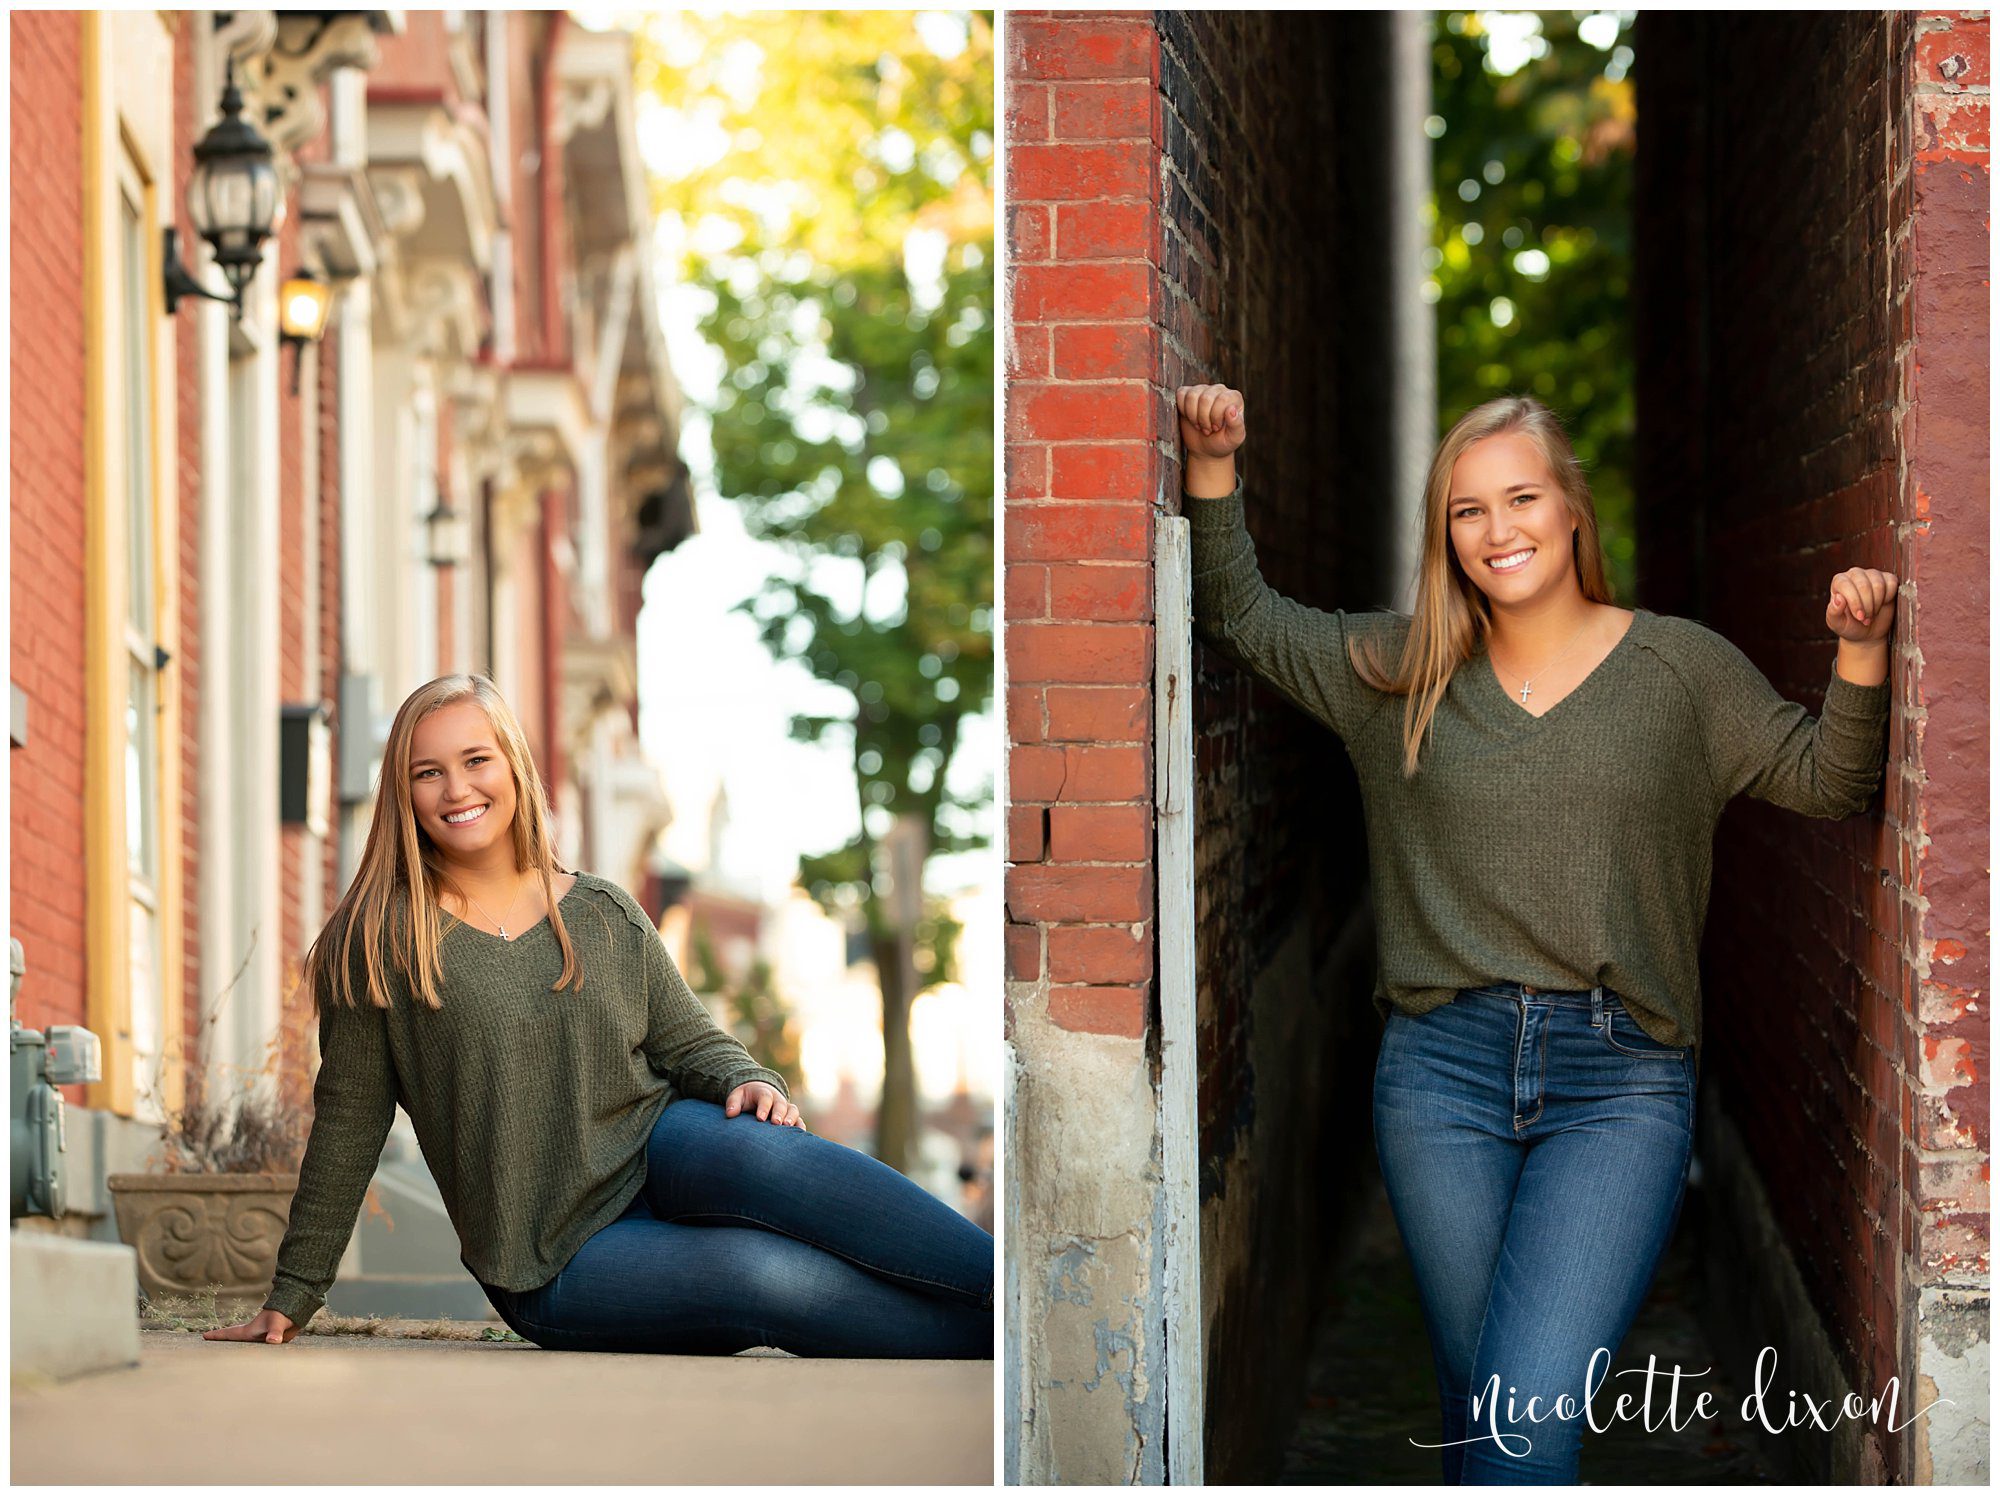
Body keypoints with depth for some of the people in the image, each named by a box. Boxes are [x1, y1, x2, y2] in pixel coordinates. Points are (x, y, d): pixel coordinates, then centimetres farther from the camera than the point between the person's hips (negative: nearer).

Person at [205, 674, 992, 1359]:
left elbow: (689, 1042, 14)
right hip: (557, 1258, -3)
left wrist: (747, 1082, -9)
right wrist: (293, 1296, 3)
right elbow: (347, 1122, 1)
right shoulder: (380, 941, -3)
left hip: (662, 1155, 3)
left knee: (758, 1152, -34)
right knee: (776, 1276, -31)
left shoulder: (603, 914, 9)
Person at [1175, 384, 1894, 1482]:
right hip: (1442, 1068, 3)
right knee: (1474, 1412, 7)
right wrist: (1212, 469, 7)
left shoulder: (1684, 667, 7)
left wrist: (1859, 653, -8)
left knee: (1524, 1426, -18)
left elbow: (1826, 781, 9)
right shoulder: (1400, 671, 11)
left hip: (1620, 1078, -3)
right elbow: (1241, 618, 19)